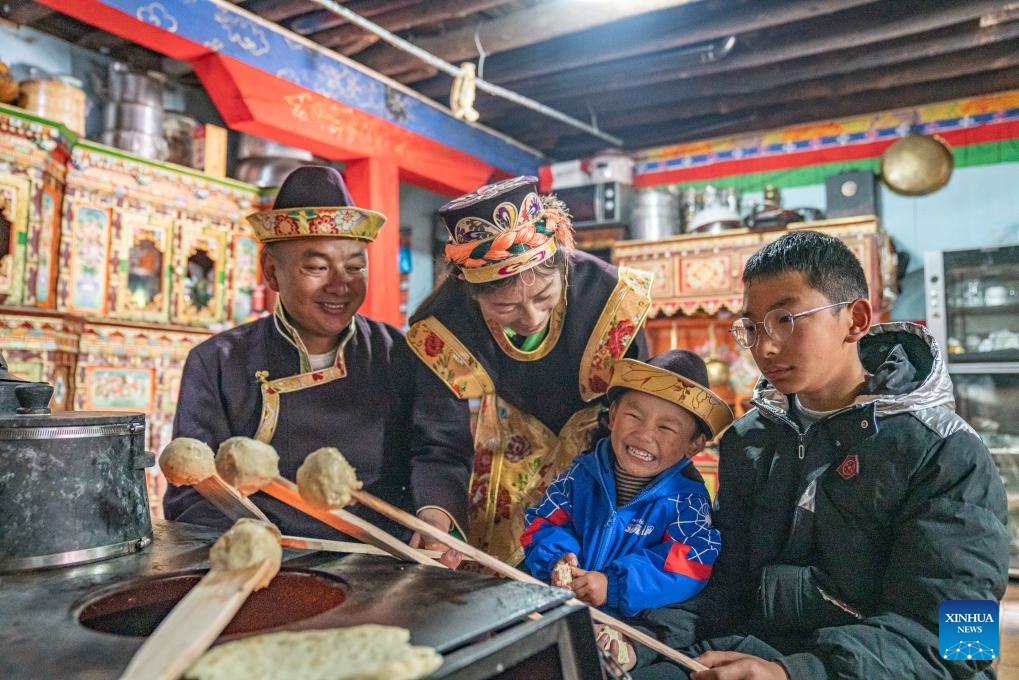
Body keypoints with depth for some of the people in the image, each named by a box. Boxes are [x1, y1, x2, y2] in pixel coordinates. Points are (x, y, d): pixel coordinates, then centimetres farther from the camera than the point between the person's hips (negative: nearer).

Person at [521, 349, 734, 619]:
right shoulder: (583, 473, 4)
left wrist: (613, 585, -26)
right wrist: (557, 560, -17)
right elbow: (545, 522, 6)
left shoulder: (687, 499, -6)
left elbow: (688, 568, -16)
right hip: (560, 605, 1)